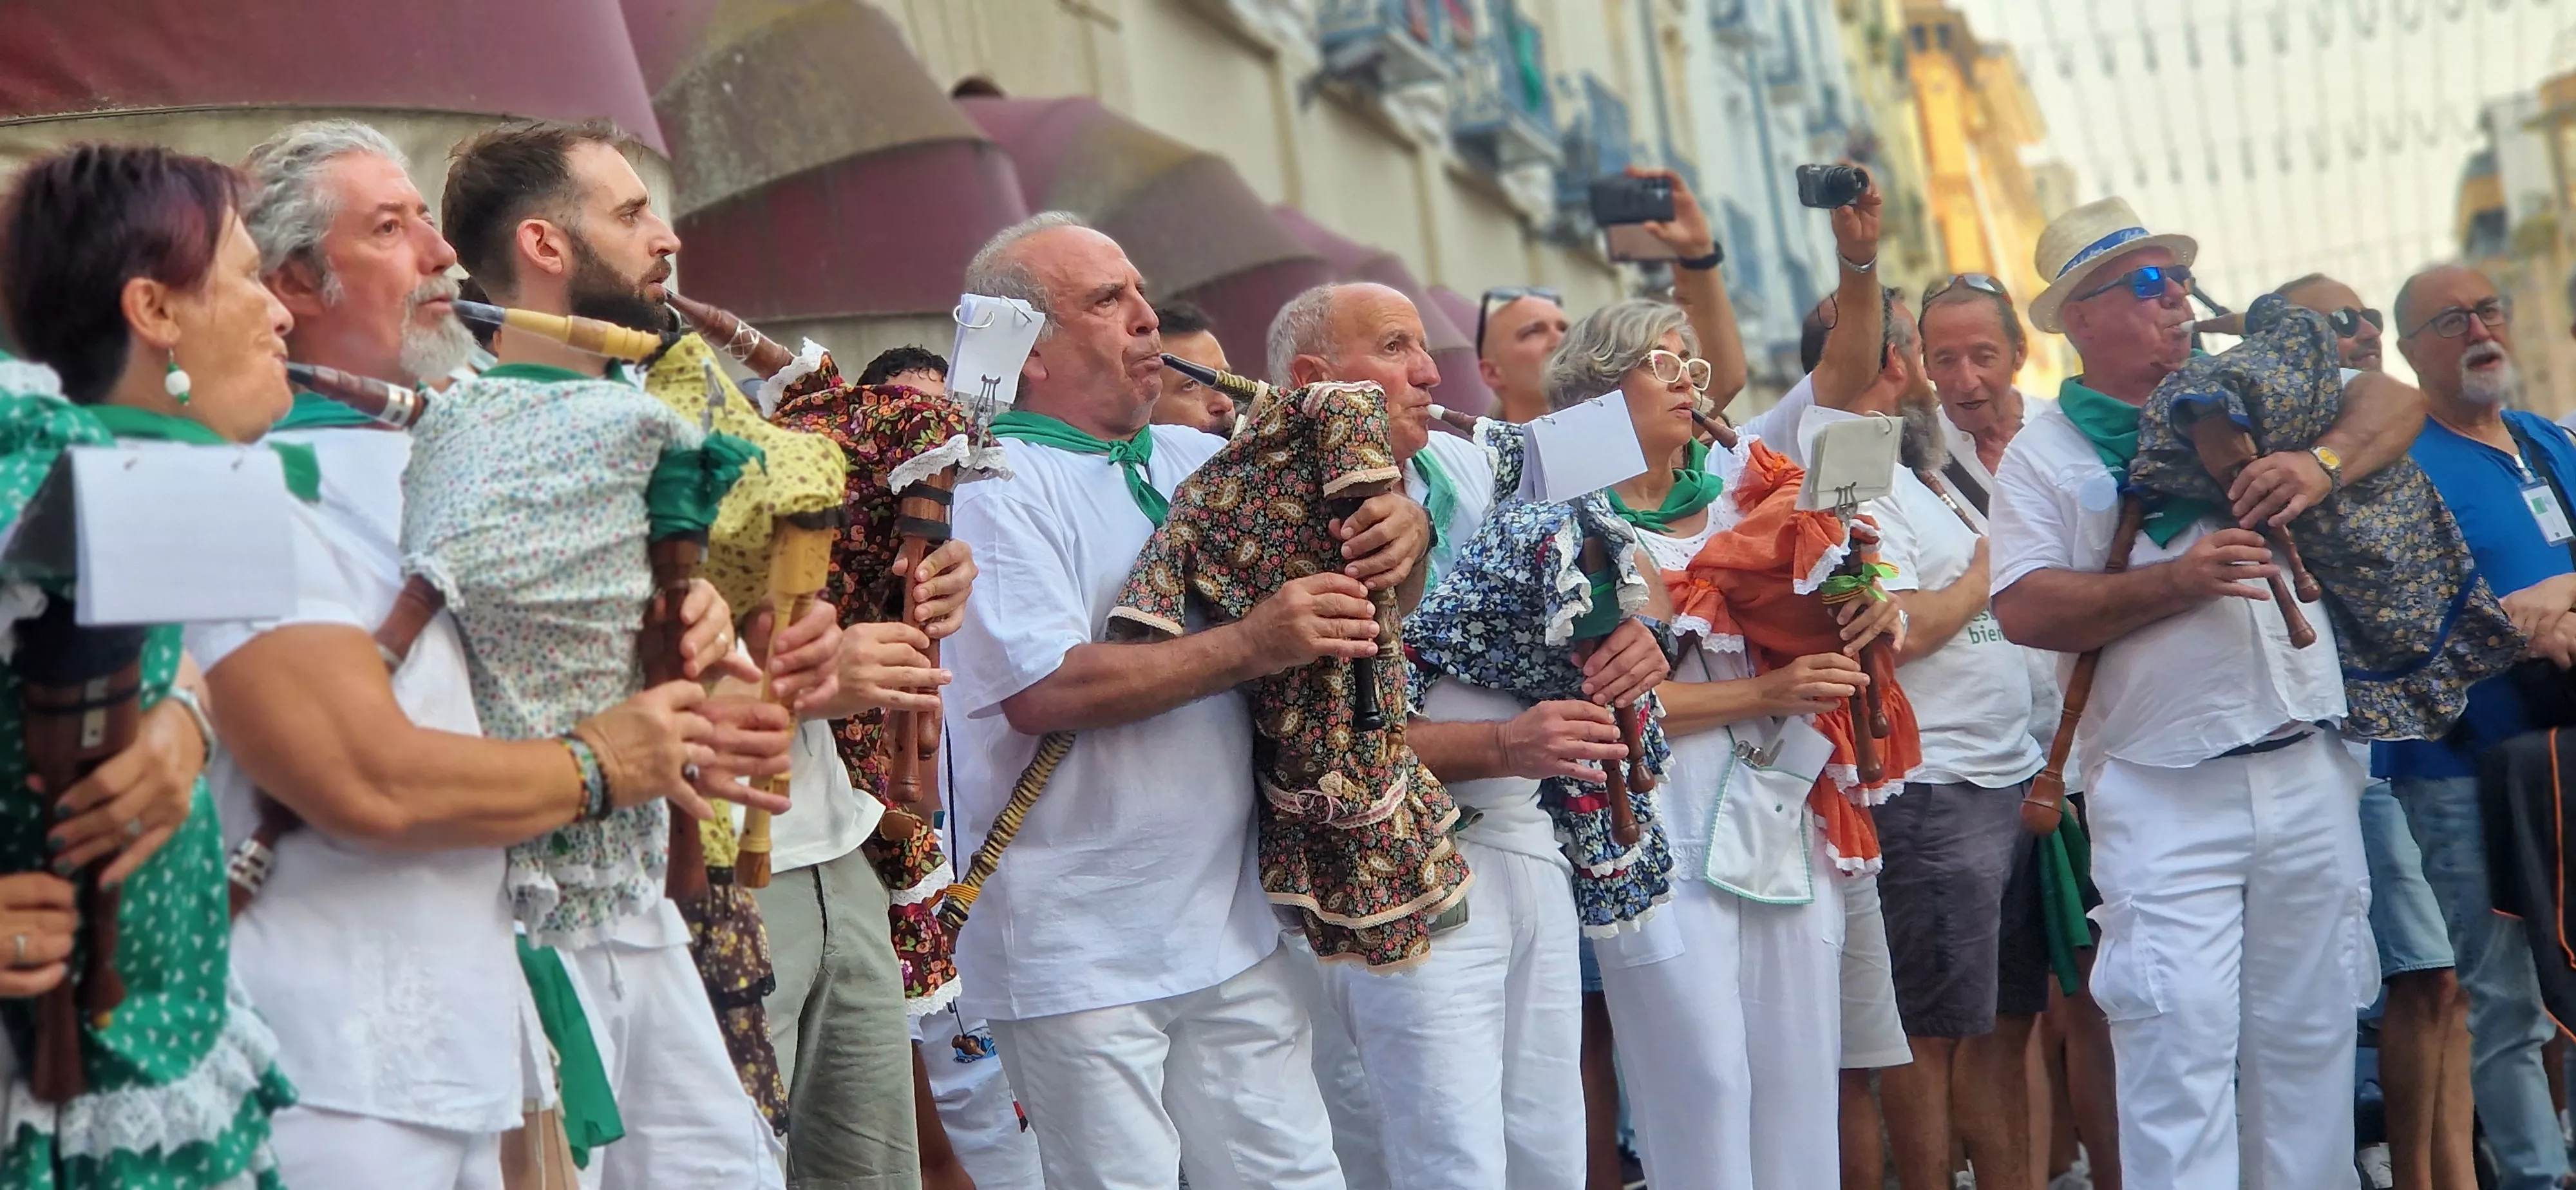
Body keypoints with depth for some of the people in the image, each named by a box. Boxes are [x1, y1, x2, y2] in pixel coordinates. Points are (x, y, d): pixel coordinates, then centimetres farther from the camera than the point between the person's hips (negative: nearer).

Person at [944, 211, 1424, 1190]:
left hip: (1228, 927, 7)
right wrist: (1251, 646, -20)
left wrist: (1403, 523, -3)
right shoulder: (996, 482, -9)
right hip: (1078, 953, -7)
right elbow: (1040, 688, -21)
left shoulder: (1195, 460, 12)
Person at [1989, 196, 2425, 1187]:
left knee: (2311, 1029, 10)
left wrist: (2323, 462, -10)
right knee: (2179, 1039, -9)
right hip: (2163, 793, -4)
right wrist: (2175, 582, -17)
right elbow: (2025, 611, -7)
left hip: (2307, 770, 4)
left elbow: (2393, 401, 11)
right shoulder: (2042, 454, 3)